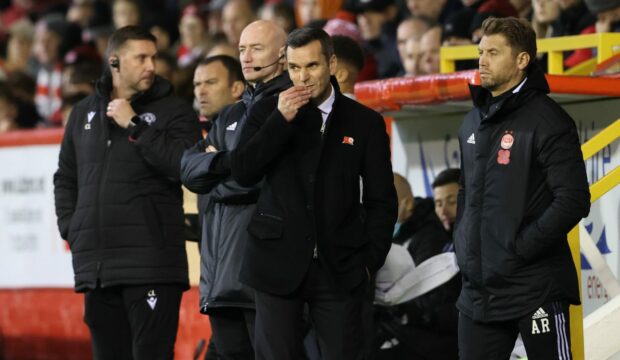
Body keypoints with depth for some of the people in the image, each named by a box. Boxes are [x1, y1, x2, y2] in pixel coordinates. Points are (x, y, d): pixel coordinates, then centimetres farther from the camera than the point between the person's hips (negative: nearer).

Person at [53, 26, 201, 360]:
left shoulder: (173, 112, 3)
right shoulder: (85, 113, 17)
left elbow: (186, 166, -14)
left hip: (151, 267, -5)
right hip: (95, 266, 5)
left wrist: (135, 126, -11)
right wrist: (70, 228, 13)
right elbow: (66, 178, 27)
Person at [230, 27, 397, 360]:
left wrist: (371, 260, 1)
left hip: (340, 268, 0)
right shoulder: (267, 112, 6)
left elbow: (381, 201, 8)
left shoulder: (365, 123, 5)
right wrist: (281, 120, -13)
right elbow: (242, 172, -6)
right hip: (278, 265, 0)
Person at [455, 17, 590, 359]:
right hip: (479, 289, 8)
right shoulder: (474, 122, 15)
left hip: (535, 289, -7)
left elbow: (573, 201, -16)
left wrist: (522, 246, -17)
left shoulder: (548, 121, -9)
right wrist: (462, 243, 13)